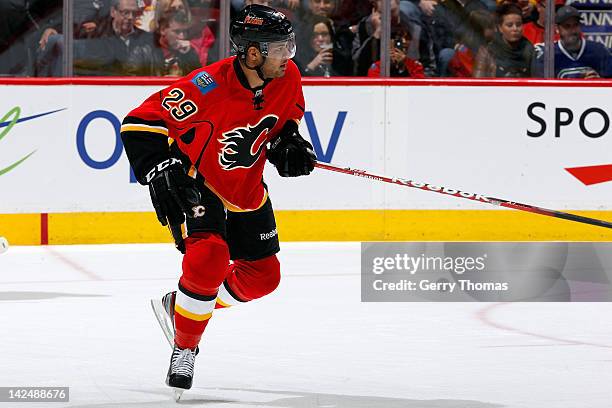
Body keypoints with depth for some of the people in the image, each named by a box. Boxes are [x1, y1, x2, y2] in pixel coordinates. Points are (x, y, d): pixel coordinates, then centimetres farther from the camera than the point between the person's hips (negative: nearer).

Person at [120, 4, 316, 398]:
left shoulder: (288, 77, -13)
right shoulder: (208, 87, -32)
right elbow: (140, 124, -27)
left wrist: (289, 143, -7)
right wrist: (160, 173, -33)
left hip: (245, 187, 7)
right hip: (194, 181, -7)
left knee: (263, 275, 10)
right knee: (209, 256, -27)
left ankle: (181, 305, 34)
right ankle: (185, 347, -7)